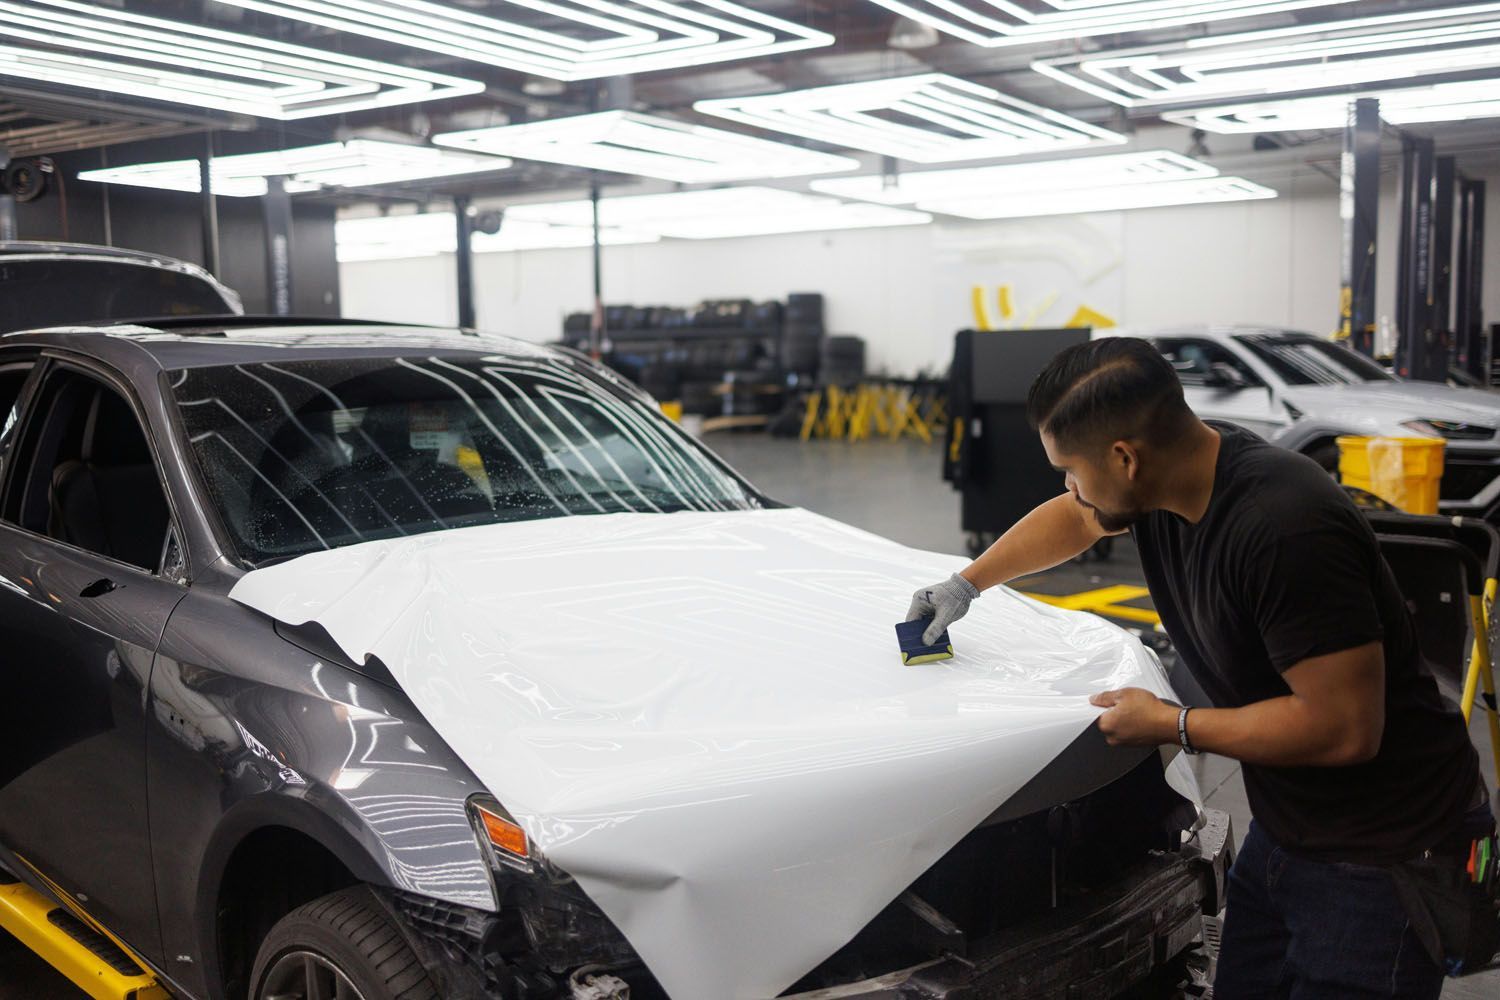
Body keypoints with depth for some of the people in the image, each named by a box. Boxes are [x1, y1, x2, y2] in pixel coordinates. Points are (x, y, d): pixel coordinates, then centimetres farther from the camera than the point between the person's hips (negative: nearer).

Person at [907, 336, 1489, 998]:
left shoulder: (1285, 531, -31)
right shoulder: (1158, 485, -4)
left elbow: (1346, 728, -29)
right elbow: (1071, 520, 19)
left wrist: (1172, 726, -18)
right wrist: (965, 584, 29)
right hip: (1283, 832, 8)